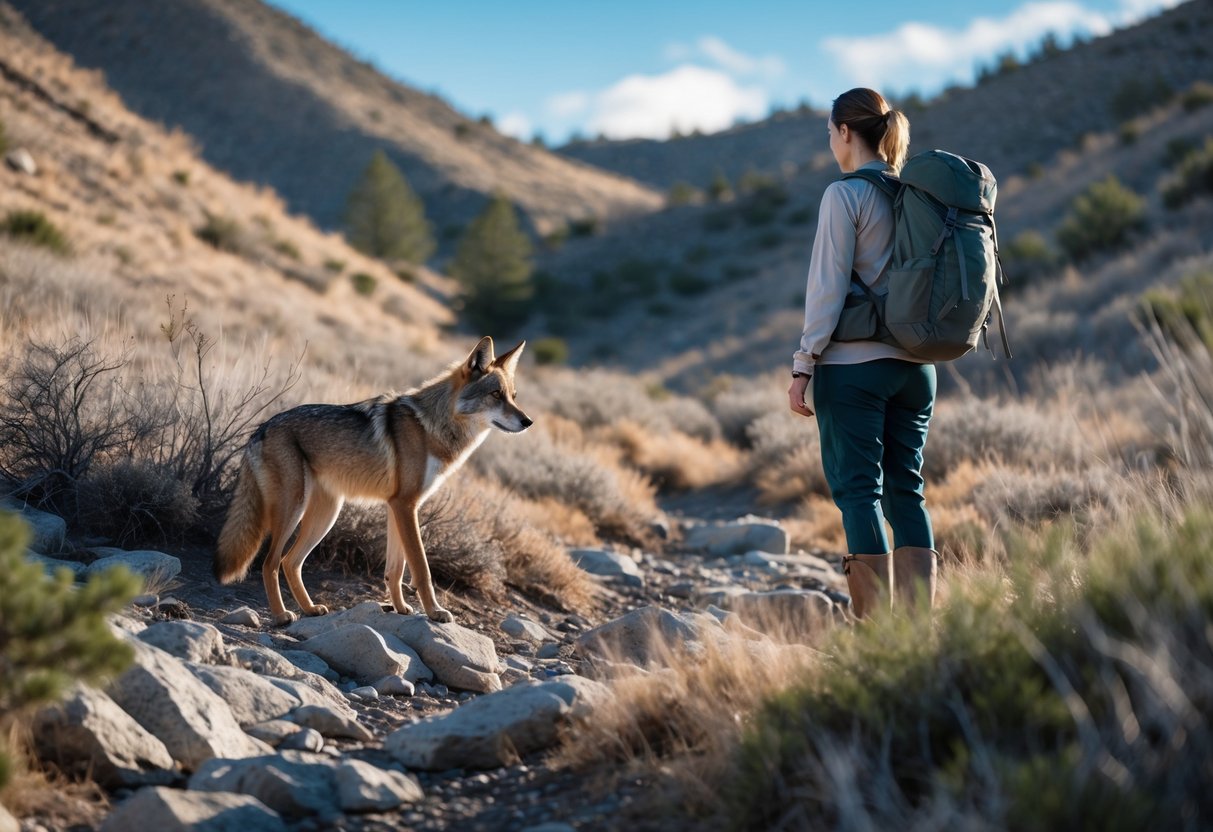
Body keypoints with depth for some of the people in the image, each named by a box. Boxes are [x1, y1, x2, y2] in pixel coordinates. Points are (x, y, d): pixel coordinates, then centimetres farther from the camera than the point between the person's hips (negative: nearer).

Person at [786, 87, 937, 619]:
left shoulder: (844, 195, -9)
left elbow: (828, 288, -11)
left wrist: (803, 366, -7)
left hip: (853, 364, -6)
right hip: (915, 365, 6)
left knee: (858, 490, -3)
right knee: (906, 490, 9)